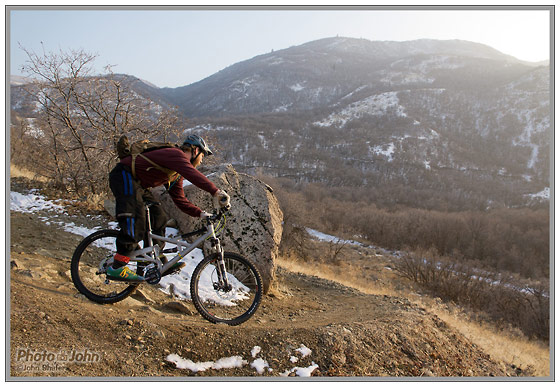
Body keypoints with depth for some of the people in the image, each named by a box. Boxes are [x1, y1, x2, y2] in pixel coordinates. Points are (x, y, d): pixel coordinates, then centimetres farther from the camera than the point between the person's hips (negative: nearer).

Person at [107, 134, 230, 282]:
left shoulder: (177, 174, 14)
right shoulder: (176, 154, -17)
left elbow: (180, 200, 12)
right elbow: (192, 174, -37)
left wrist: (201, 214, 0)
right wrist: (216, 192, -45)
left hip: (138, 185, 11)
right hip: (123, 176, -11)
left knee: (158, 219, 5)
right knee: (136, 221, -23)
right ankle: (117, 268, -20)